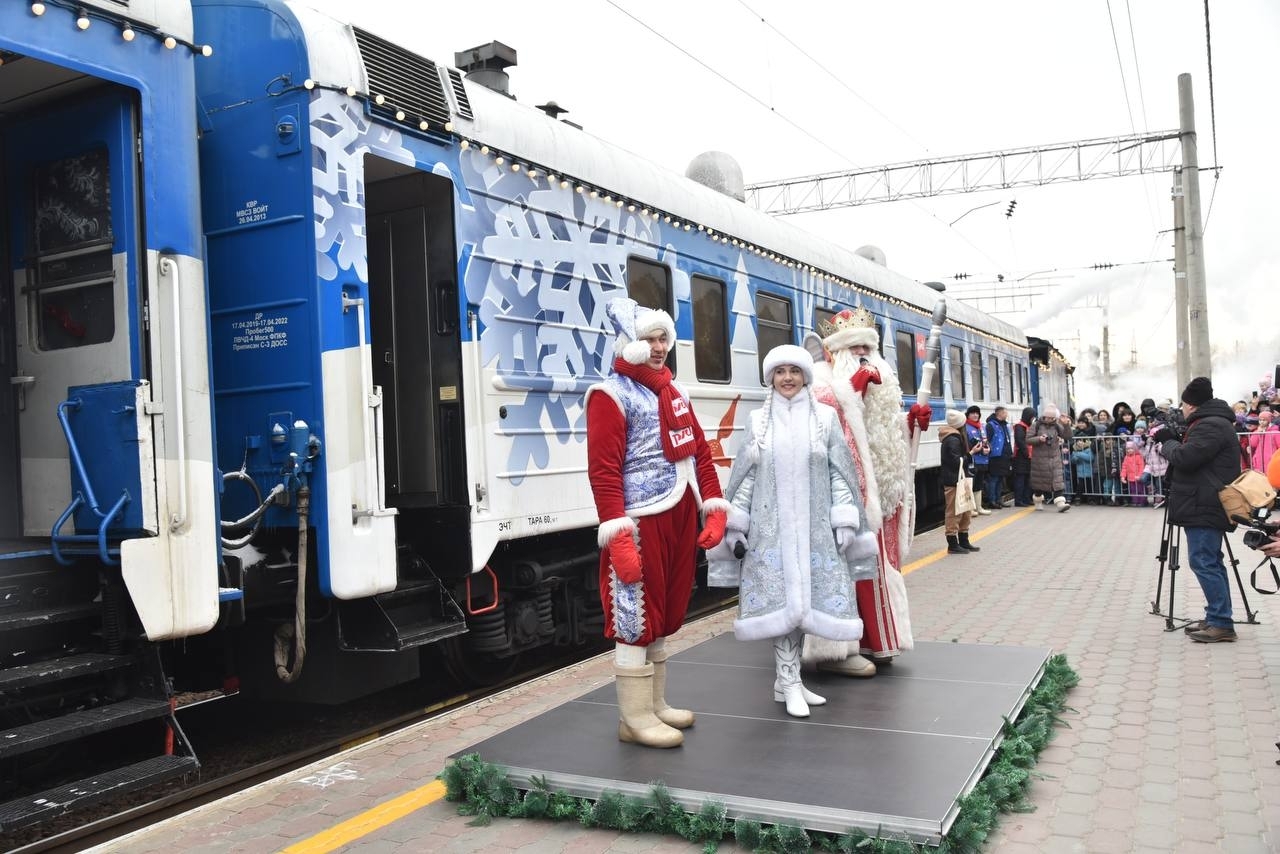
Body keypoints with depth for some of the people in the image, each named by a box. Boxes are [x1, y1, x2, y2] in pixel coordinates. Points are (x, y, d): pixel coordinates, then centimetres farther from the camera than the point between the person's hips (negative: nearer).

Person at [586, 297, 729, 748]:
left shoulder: (674, 391, 16)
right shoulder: (611, 394, -9)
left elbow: (700, 452, 18)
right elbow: (603, 471, -17)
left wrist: (714, 509, 10)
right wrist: (617, 537, -23)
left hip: (680, 518, 8)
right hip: (641, 523, -8)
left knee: (664, 617, 16)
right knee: (636, 620, -1)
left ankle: (655, 705, 29)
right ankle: (635, 719, 10)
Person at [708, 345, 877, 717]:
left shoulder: (826, 417, 5)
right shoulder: (758, 421, 6)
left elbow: (840, 473, 3)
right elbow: (744, 475, 6)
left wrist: (844, 523, -3)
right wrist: (735, 525, 2)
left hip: (814, 525, 0)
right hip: (770, 524, 0)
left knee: (802, 599, 3)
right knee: (779, 599, -3)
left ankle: (787, 679, 17)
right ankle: (789, 681, 4)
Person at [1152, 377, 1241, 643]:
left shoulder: (1210, 426, -16)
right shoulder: (1212, 422, 18)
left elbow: (1184, 458, -23)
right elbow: (1193, 457, 21)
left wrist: (1167, 442, -5)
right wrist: (1172, 441, 7)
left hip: (1204, 507, -11)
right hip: (1206, 505, 11)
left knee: (1203, 562, -10)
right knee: (1210, 562, 13)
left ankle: (1222, 623, -8)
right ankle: (1217, 618, 18)